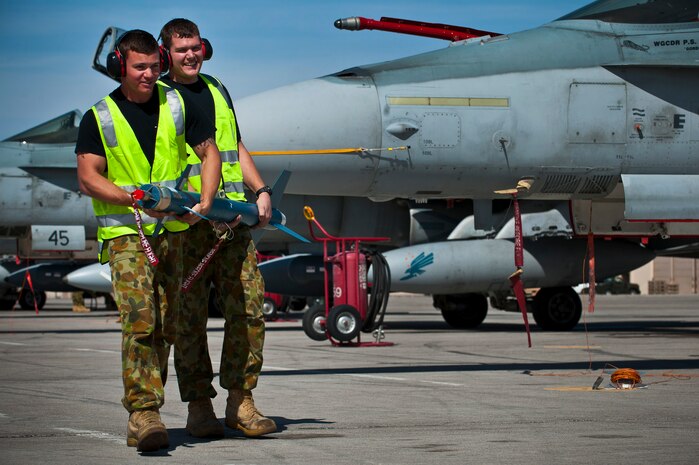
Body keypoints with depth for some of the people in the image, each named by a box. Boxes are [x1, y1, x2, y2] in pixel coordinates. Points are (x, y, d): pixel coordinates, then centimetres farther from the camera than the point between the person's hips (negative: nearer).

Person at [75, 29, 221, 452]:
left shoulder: (179, 105, 8)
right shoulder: (99, 118, 1)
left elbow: (210, 153, 13)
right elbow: (88, 178, -4)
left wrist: (205, 203, -4)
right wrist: (136, 199, -19)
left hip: (174, 231, 3)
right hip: (125, 231, -3)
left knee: (165, 327, 6)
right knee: (139, 318, -19)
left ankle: (143, 413, 16)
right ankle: (144, 412, -22)